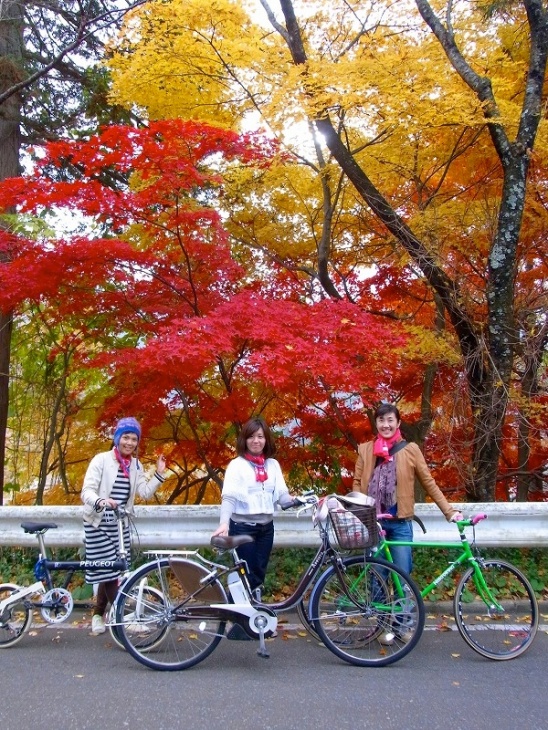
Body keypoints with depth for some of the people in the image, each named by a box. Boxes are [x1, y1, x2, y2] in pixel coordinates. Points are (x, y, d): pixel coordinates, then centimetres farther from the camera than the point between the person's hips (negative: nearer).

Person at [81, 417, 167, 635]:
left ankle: (98, 615, 26)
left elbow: (145, 492, -1)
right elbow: (87, 490, -18)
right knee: (108, 570, -8)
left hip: (120, 525, 5)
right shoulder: (101, 460, -11)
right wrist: (100, 501, -38)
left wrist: (159, 474, -10)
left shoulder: (135, 465, 6)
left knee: (111, 570, 9)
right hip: (98, 524, -5)